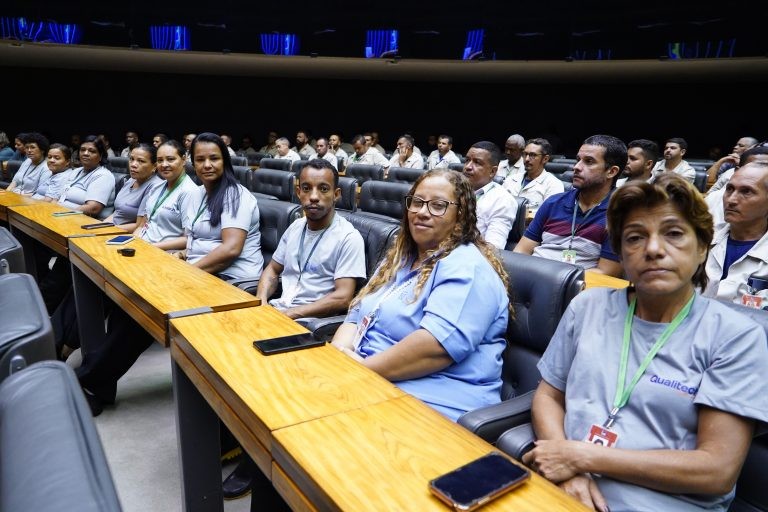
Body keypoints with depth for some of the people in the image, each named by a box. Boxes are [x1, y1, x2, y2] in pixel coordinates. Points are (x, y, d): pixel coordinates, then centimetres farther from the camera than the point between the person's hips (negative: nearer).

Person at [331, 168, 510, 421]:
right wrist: (339, 353, -7)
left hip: (428, 401, -7)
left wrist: (360, 369, -19)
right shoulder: (399, 258, 18)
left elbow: (438, 345, -25)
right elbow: (356, 317, 15)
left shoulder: (467, 268, -10)